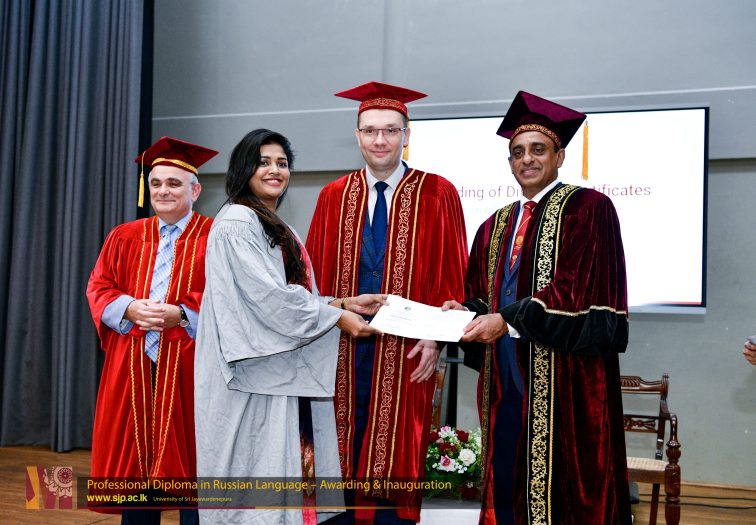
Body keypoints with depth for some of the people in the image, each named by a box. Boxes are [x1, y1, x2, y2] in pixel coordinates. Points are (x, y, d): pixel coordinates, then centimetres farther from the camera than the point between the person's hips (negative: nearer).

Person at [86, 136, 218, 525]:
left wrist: (181, 314, -20)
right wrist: (129, 308, -11)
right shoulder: (125, 237, 13)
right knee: (133, 462, 10)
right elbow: (98, 288, 9)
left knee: (187, 461, 2)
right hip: (132, 366, 4)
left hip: (187, 366, -4)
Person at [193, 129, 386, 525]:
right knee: (261, 475, -5)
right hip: (257, 377, -9)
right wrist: (338, 317, -12)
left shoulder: (276, 229, 19)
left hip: (282, 376, 9)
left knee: (288, 466, 9)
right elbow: (269, 296, -18)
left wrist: (344, 302, 5)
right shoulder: (238, 222, -10)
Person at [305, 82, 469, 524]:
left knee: (394, 452, 5)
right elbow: (315, 273, 8)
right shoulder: (334, 197, 9)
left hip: (406, 349, -2)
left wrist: (436, 336, -11)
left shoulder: (437, 194, 0)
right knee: (341, 455, 10)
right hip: (342, 346, 3)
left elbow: (452, 275, -2)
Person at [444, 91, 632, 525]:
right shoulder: (495, 227, 17)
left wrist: (509, 320, -17)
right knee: (506, 482, 8)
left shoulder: (589, 208, -3)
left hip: (565, 376, -6)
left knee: (562, 487, -2)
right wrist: (466, 311, -5)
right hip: (506, 377, 6)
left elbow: (580, 287, -14)